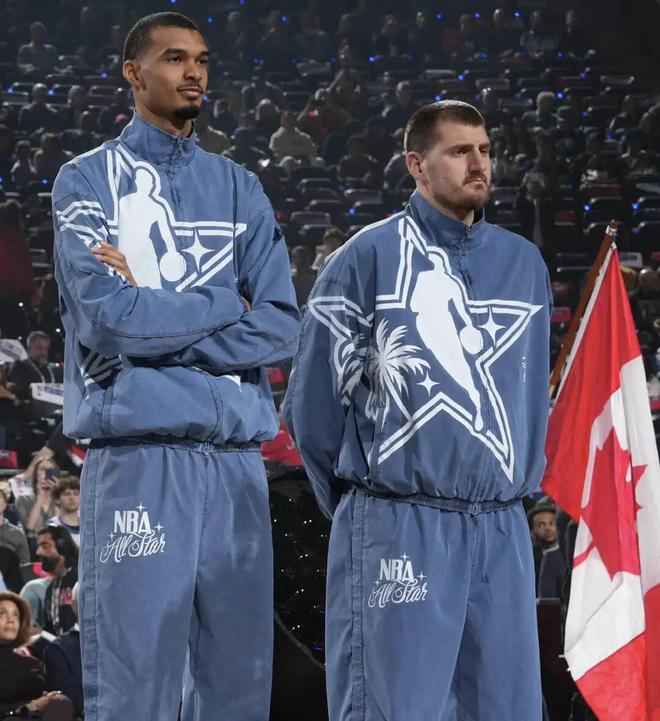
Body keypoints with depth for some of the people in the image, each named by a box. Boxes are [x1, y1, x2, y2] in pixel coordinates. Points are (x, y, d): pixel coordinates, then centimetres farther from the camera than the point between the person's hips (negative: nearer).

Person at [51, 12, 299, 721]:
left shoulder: (239, 189, 16)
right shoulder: (89, 180, 4)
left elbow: (279, 328, 3)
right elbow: (105, 316, -11)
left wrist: (153, 313, -7)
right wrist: (224, 303, -1)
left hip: (236, 462, 4)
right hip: (138, 458, -4)